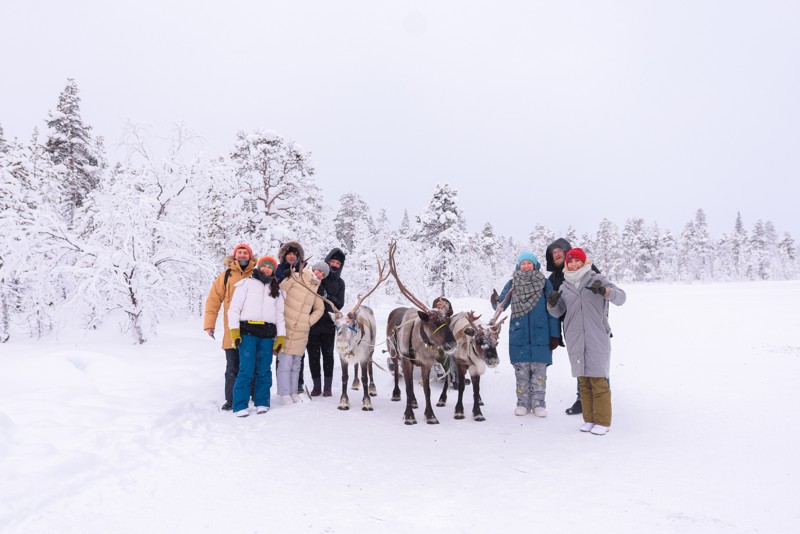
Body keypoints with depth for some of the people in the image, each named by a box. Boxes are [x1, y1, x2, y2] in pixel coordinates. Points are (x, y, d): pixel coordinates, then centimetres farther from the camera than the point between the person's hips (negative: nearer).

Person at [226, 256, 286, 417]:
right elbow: (234, 308, 4)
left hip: (268, 334, 3)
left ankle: (261, 403, 13)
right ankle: (239, 406, -4)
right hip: (248, 331, -3)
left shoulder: (276, 289, 19)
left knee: (264, 370, 3)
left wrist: (281, 337, 9)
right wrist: (234, 330, -6)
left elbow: (280, 314, 18)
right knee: (246, 370, -10)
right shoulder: (247, 283, 8)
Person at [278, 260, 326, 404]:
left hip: (301, 331, 5)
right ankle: (284, 393, 3)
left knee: (296, 363, 10)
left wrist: (309, 322, 6)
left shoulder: (316, 288, 11)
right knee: (285, 362, -6)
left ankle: (293, 392, 20)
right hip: (286, 327, -5)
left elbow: (319, 309, 20)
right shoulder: (294, 278, -4)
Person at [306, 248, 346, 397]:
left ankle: (327, 386, 15)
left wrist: (327, 296, -15)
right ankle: (316, 386, 15)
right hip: (312, 322, -1)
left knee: (328, 354, 7)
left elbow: (340, 304, 1)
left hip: (328, 324, 2)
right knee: (313, 354, 4)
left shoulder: (339, 282, 9)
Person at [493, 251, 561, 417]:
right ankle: (523, 403, 15)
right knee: (521, 371, 5)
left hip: (540, 335, -1)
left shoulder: (545, 283, 3)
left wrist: (555, 335, -1)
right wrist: (496, 303, -20)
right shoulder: (512, 284, 8)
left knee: (539, 371, 1)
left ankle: (538, 403, 12)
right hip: (519, 335, 1)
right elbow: (501, 304, 5)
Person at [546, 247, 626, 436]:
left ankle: (602, 421, 4)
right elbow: (557, 312, 16)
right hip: (575, 340, 4)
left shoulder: (596, 279, 1)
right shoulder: (565, 286, 13)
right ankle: (589, 419, 18)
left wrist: (604, 290, -30)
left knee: (598, 379, -5)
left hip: (596, 338, -4)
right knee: (583, 380, 8)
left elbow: (620, 297, -10)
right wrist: (552, 303, -7)